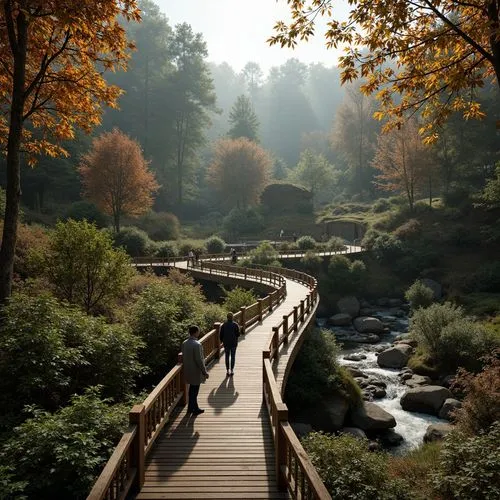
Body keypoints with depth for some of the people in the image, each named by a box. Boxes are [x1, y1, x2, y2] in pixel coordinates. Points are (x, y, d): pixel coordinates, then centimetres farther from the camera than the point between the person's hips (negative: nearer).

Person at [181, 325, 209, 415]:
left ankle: (191, 407, 33)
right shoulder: (197, 345, -25)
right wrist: (204, 372, -13)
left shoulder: (184, 343, 0)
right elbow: (199, 360, -22)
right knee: (194, 390, 6)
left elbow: (183, 357, 9)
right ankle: (195, 410, 18)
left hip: (188, 370, 8)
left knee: (192, 389, 21)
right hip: (196, 371, -8)